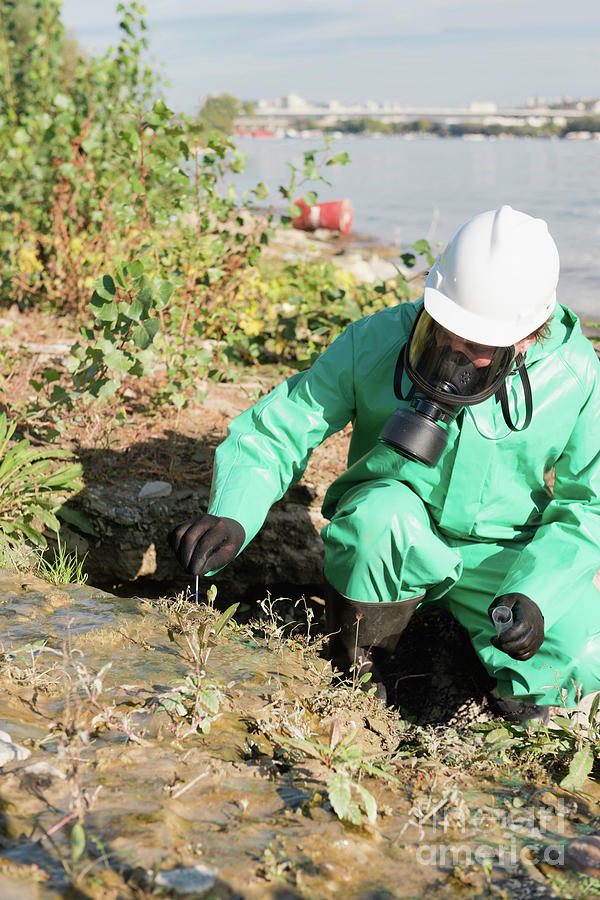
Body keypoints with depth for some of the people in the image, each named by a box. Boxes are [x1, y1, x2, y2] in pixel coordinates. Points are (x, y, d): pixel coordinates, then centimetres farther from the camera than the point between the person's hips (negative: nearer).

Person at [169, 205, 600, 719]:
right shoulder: (374, 343, -17)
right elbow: (276, 430, -13)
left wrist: (534, 594, -23)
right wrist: (231, 514, -33)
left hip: (503, 558, 1)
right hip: (390, 543, 0)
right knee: (380, 509, -37)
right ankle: (353, 676, -12)